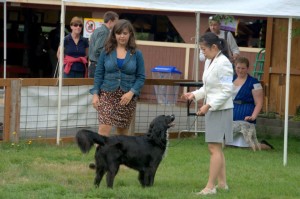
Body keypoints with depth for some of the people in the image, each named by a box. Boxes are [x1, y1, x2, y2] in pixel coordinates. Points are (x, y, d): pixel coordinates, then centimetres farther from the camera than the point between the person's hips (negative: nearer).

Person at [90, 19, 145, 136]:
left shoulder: (136, 54, 3)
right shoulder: (106, 51, 4)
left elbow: (141, 77, 2)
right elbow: (98, 74, 6)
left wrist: (131, 92, -12)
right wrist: (95, 94, -2)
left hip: (127, 97, 1)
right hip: (107, 95, -1)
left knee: (123, 132, 8)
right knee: (104, 129, -13)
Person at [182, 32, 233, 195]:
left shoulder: (223, 64, -16)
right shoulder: (209, 62, 10)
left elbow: (227, 91, -18)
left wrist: (209, 105, -22)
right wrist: (194, 95, 4)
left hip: (220, 110, -9)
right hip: (212, 109, 9)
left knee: (214, 148, -10)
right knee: (216, 148, 14)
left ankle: (210, 187, -10)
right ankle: (222, 183, 21)